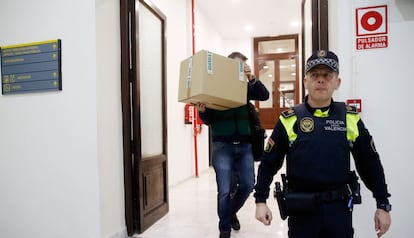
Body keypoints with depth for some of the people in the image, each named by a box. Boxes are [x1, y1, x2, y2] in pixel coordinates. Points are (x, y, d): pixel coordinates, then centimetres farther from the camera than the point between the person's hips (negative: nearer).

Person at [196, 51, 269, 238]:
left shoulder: (245, 86, 7)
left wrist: (252, 78, -22)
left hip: (244, 146, 3)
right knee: (225, 190, -1)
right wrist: (202, 111, -23)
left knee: (248, 185, 8)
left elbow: (264, 95, -8)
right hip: (222, 146, -3)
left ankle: (231, 212, 37)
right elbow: (209, 120, 0)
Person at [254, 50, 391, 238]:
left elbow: (370, 164, 6)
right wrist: (260, 200, -4)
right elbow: (268, 163, -1)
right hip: (301, 210, -1)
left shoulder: (351, 118, -1)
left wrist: (383, 205, 7)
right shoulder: (289, 120, -6)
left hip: (340, 208, 2)